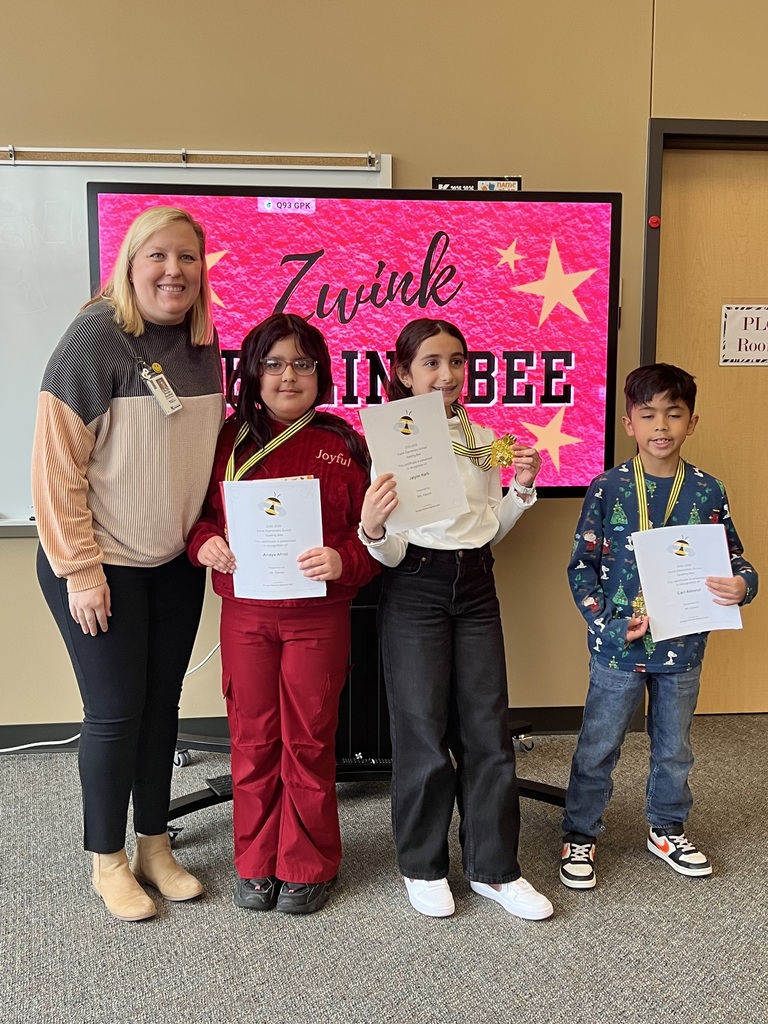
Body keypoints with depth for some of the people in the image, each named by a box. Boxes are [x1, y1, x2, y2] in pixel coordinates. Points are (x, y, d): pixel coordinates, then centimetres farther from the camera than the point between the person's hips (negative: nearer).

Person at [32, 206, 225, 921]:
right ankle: (107, 859, 22)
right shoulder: (97, 336, -15)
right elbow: (59, 459, -16)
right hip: (103, 565, -6)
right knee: (116, 710, 2)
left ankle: (154, 846, 29)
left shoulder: (202, 344, 4)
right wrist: (80, 568, -17)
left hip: (176, 564, 6)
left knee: (162, 702, 13)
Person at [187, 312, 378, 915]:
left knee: (309, 742, 8)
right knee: (253, 741, 11)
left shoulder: (342, 445, -1)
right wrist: (204, 542, -11)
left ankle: (308, 868, 25)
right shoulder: (229, 440, 3)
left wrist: (343, 561, -20)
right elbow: (199, 510, 10)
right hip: (244, 613, 2)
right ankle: (256, 865, 28)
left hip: (319, 614, -1)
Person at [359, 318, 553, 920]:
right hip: (415, 589, -4)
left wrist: (521, 488, 1)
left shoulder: (483, 440, 8)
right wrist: (373, 528, -31)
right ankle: (423, 866, 21)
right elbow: (390, 553, -10)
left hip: (475, 587, 5)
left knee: (488, 729, 7)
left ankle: (494, 867, 21)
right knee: (424, 733, 2)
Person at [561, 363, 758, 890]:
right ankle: (580, 836, 28)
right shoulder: (608, 488, -8)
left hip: (682, 648, 2)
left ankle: (667, 829, 41)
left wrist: (742, 584, -18)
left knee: (675, 748, 19)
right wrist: (609, 624, -16)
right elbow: (581, 564, -6)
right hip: (618, 646, -2)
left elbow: (735, 560, 5)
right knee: (598, 748, 9)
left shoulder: (707, 491, -2)